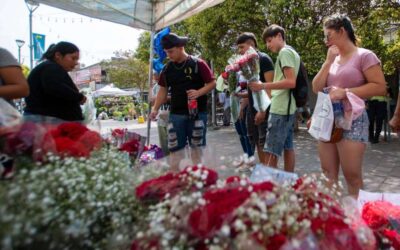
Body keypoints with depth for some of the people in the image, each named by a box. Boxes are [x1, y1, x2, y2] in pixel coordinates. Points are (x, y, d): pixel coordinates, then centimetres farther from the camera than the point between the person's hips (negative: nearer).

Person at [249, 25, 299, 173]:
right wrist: (268, 87, 15)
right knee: (287, 148, 13)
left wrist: (263, 86, -22)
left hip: (280, 109, -10)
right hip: (287, 108, 10)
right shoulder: (291, 52, 21)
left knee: (271, 152, -10)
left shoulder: (285, 52, -9)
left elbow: (291, 82, -20)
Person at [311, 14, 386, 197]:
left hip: (352, 121, -6)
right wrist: (328, 61, 0)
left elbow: (380, 87, -12)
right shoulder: (332, 59, 14)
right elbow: (316, 88, 7)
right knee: (328, 173, 8)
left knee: (352, 176, -3)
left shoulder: (364, 56, -5)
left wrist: (345, 92, -17)